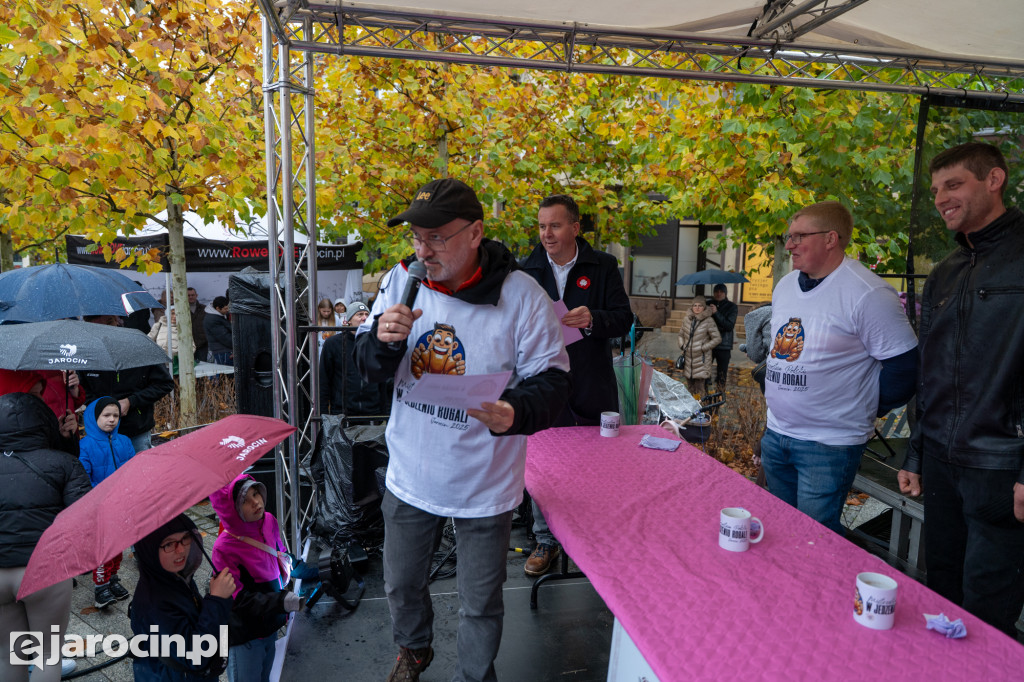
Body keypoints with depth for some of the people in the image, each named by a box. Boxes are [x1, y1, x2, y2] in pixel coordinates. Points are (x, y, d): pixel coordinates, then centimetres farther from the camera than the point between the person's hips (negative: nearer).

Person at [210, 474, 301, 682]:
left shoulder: (269, 521, -8)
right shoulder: (225, 547, -26)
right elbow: (240, 600, -25)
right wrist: (284, 602, -33)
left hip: (270, 625, 6)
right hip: (244, 636, -6)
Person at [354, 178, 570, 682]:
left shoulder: (520, 295, -18)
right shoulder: (401, 280, -7)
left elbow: (550, 381, -14)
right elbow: (369, 369, -1)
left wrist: (516, 414, -36)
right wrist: (383, 338, -25)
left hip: (484, 485, -3)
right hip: (411, 475, 4)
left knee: (480, 605, 16)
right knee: (401, 585, 25)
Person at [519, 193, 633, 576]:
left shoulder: (603, 267, 1)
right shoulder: (528, 270, 6)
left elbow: (624, 318, -4)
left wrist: (593, 319, -23)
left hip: (592, 389, -1)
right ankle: (546, 541, 27)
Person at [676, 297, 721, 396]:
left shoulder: (709, 321, -9)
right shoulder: (687, 319, 5)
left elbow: (717, 339, -6)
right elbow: (681, 334, 19)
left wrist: (703, 348, -11)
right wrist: (682, 346, 4)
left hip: (702, 359, -5)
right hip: (688, 357, 5)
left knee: (700, 389, -8)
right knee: (690, 387, 15)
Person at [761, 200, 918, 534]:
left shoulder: (866, 293, -17)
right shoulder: (784, 286, 8)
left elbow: (904, 366, -15)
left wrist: (865, 410, -4)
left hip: (829, 445, -7)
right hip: (775, 434, 8)